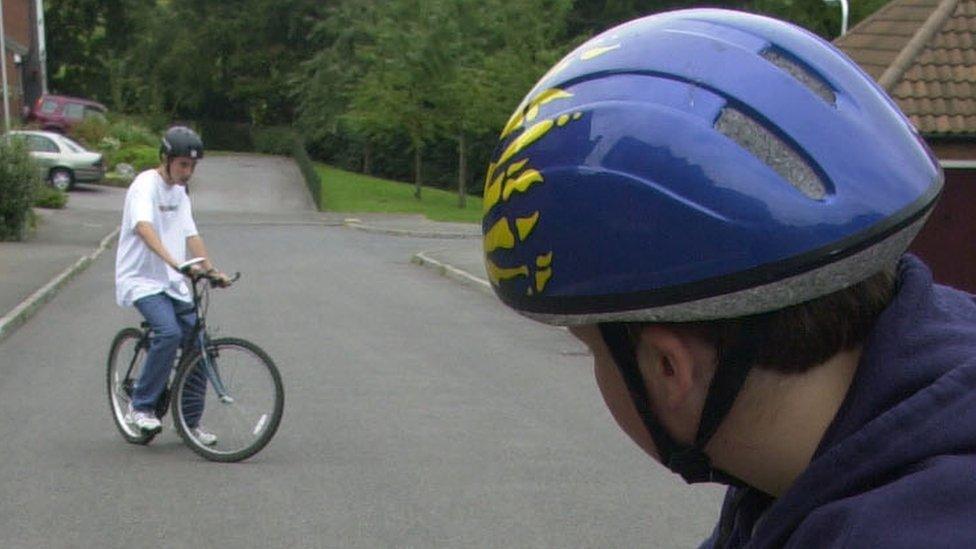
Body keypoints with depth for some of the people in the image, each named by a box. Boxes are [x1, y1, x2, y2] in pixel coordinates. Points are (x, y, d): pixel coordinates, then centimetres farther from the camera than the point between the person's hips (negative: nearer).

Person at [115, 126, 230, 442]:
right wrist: (174, 262, -45)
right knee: (169, 333, -29)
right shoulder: (146, 185, -13)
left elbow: (191, 235, 11)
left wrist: (212, 271, -2)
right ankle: (141, 407, -13)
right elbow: (144, 228, -31)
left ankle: (190, 422, 13)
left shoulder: (179, 192, 13)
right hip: (141, 280, -8)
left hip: (173, 284, 8)